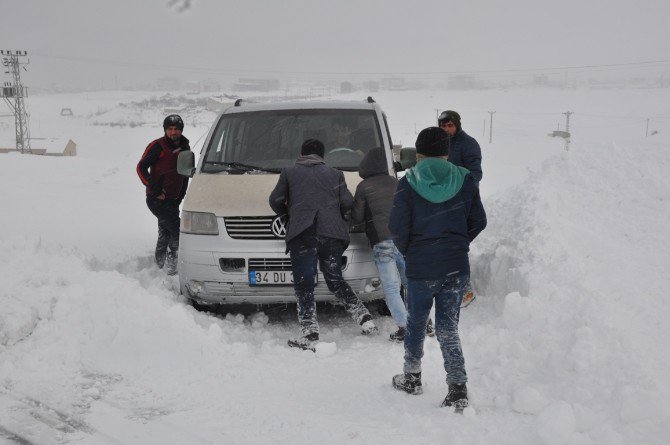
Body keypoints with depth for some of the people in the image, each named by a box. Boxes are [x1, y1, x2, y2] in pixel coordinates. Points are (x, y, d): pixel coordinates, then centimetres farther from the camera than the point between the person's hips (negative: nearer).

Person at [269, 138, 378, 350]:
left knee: (304, 284, -5)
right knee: (336, 280, 15)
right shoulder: (335, 174, 18)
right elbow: (347, 202, 9)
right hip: (332, 233, 3)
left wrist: (289, 215, 28)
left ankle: (309, 331, -18)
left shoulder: (289, 172, 14)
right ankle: (365, 318, 9)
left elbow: (275, 200, 10)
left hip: (302, 234, -3)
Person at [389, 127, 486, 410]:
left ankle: (412, 378, 32)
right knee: (448, 328, 7)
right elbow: (478, 222, 5)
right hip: (457, 267, 2)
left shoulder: (408, 184, -8)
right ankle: (458, 389, -2)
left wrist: (408, 251, 8)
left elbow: (398, 228, -10)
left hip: (420, 269, -2)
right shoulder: (465, 181, 0)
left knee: (416, 324, 18)